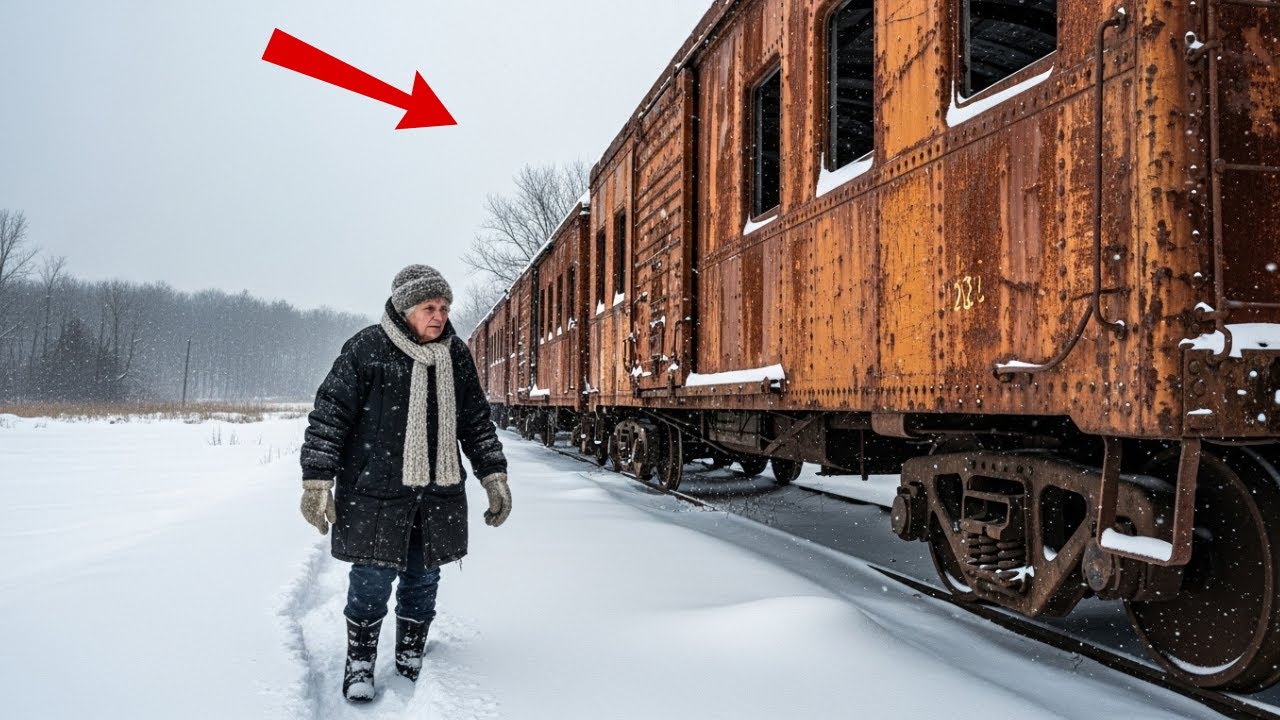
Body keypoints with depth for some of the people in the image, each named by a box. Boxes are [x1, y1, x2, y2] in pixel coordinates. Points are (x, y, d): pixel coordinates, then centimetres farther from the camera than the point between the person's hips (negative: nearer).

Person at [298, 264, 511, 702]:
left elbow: (477, 422, 15)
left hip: (439, 493, 4)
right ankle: (360, 662, 22)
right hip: (375, 490, -4)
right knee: (373, 580, 0)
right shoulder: (366, 349, -8)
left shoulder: (456, 355, 7)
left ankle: (411, 658, 32)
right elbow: (329, 415, -7)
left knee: (423, 578, 13)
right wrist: (317, 482, -10)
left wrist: (494, 477, 11)